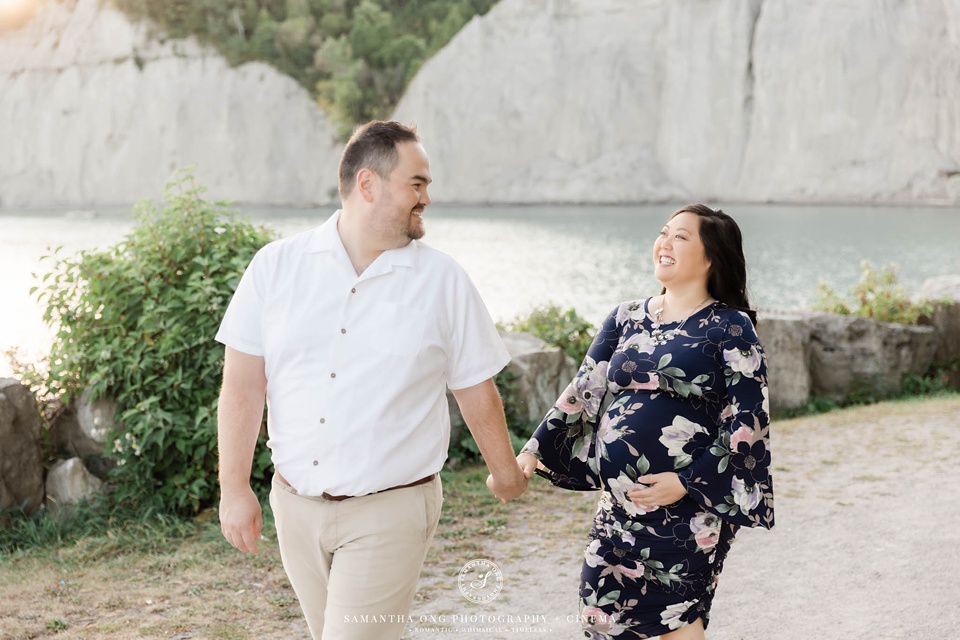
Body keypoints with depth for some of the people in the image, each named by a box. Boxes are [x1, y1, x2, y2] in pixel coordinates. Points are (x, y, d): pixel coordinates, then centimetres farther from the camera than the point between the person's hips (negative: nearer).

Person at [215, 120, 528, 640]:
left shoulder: (443, 281, -2)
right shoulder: (276, 266, -1)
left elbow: (476, 389, 7)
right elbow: (243, 384, 0)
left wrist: (504, 471, 19)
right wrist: (235, 489, -3)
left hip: (389, 513, -2)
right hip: (296, 504, 3)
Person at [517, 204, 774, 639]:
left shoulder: (731, 329, -5)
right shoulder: (626, 319, 10)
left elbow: (747, 423, -9)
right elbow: (583, 391, 10)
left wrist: (687, 483, -15)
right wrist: (534, 450, 2)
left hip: (689, 504, -5)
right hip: (619, 501, 5)